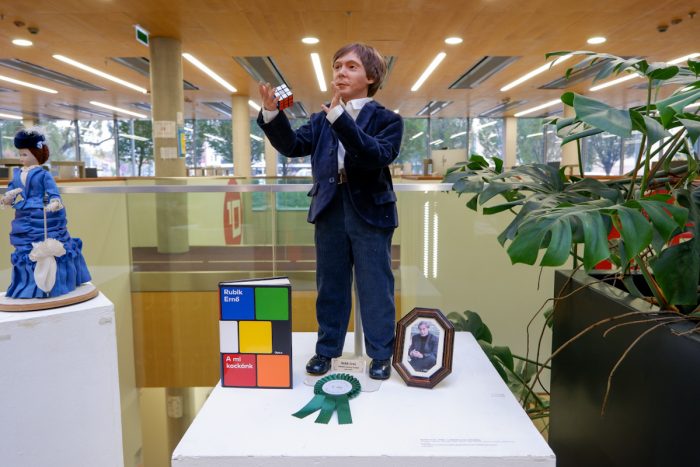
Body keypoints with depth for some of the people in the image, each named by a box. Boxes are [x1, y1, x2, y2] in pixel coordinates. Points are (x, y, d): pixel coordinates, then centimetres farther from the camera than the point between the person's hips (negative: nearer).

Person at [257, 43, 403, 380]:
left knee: (375, 287, 6)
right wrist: (272, 114, -17)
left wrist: (339, 116, -28)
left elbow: (378, 156, -21)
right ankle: (327, 349, 29)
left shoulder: (386, 119, -2)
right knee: (330, 286, 14)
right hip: (329, 211, 4)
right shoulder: (321, 120, 12)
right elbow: (292, 146, -1)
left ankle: (381, 354, 22)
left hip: (369, 211, -3)